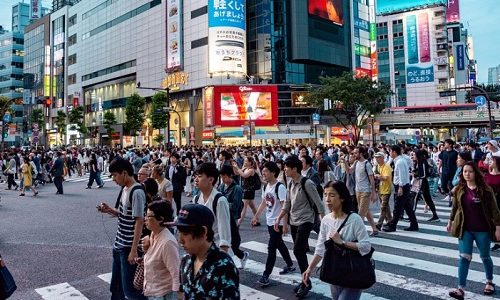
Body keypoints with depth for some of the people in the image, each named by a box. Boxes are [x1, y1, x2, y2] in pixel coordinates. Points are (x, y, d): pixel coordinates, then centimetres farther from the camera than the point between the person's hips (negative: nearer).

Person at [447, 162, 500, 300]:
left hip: (482, 230, -2)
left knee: (485, 257, 16)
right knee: (464, 257, -3)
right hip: (465, 229, 2)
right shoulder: (459, 190, 0)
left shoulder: (485, 190, -11)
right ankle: (461, 289, -2)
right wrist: (450, 221, 16)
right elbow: (455, 207, 11)